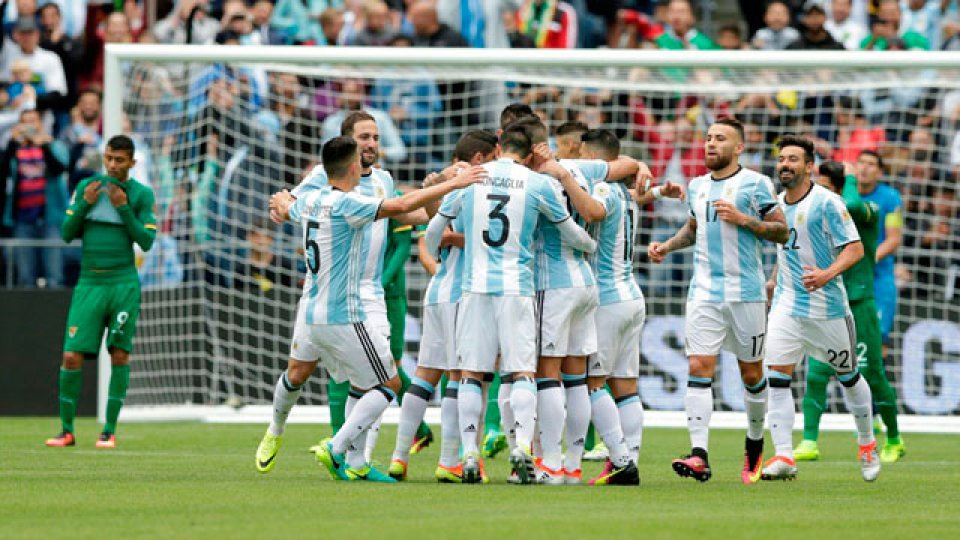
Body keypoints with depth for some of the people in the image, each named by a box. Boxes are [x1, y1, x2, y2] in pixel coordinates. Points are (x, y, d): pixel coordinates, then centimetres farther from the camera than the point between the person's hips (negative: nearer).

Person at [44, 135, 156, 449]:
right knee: (72, 357, -6)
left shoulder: (141, 194, 2)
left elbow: (146, 241, -3)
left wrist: (123, 208, -12)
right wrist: (85, 204, -8)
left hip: (124, 284, -1)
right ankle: (67, 430, 5)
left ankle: (109, 431, 4)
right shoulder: (87, 187, 8)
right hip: (89, 284, 1)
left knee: (120, 355, -4)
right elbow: (67, 234, 6)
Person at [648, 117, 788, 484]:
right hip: (704, 292, 3)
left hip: (746, 292, -3)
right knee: (699, 367, -11)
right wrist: (667, 247, 14)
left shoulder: (755, 184, -3)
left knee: (751, 373, 7)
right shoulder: (697, 187, 13)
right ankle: (699, 456, -19)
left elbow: (782, 232, -4)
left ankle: (755, 444, 30)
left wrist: (742, 219, -15)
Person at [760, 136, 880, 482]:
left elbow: (855, 248, -15)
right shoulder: (777, 204, 8)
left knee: (847, 376, 12)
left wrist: (827, 274, -29)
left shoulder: (827, 202, -12)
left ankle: (867, 444, 33)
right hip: (786, 306, 5)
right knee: (777, 376, -12)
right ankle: (784, 457, -15)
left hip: (827, 307, -5)